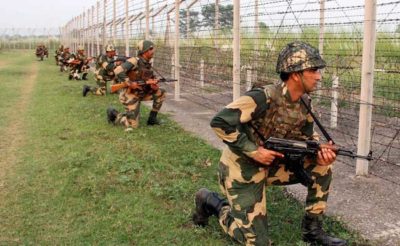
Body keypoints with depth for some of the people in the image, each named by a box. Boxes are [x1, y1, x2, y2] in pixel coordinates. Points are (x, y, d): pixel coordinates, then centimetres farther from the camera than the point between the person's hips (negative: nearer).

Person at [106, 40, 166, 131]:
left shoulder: (148, 64, 5)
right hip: (130, 95, -8)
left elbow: (152, 79, 12)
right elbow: (118, 71, -32)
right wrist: (130, 83, -30)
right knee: (132, 125, -8)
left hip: (141, 93, 8)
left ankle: (152, 118, 7)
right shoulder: (135, 61, -21)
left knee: (161, 93, -2)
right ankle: (113, 114, 16)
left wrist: (154, 84, -13)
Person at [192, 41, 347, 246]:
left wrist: (320, 151, -16)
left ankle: (312, 228, 10)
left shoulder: (304, 101, -3)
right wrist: (254, 151, -28)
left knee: (322, 166, -5)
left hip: (270, 165, 7)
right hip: (241, 169, -7)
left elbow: (306, 136, 8)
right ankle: (211, 202, 20)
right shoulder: (265, 98, -28)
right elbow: (220, 123, -31)